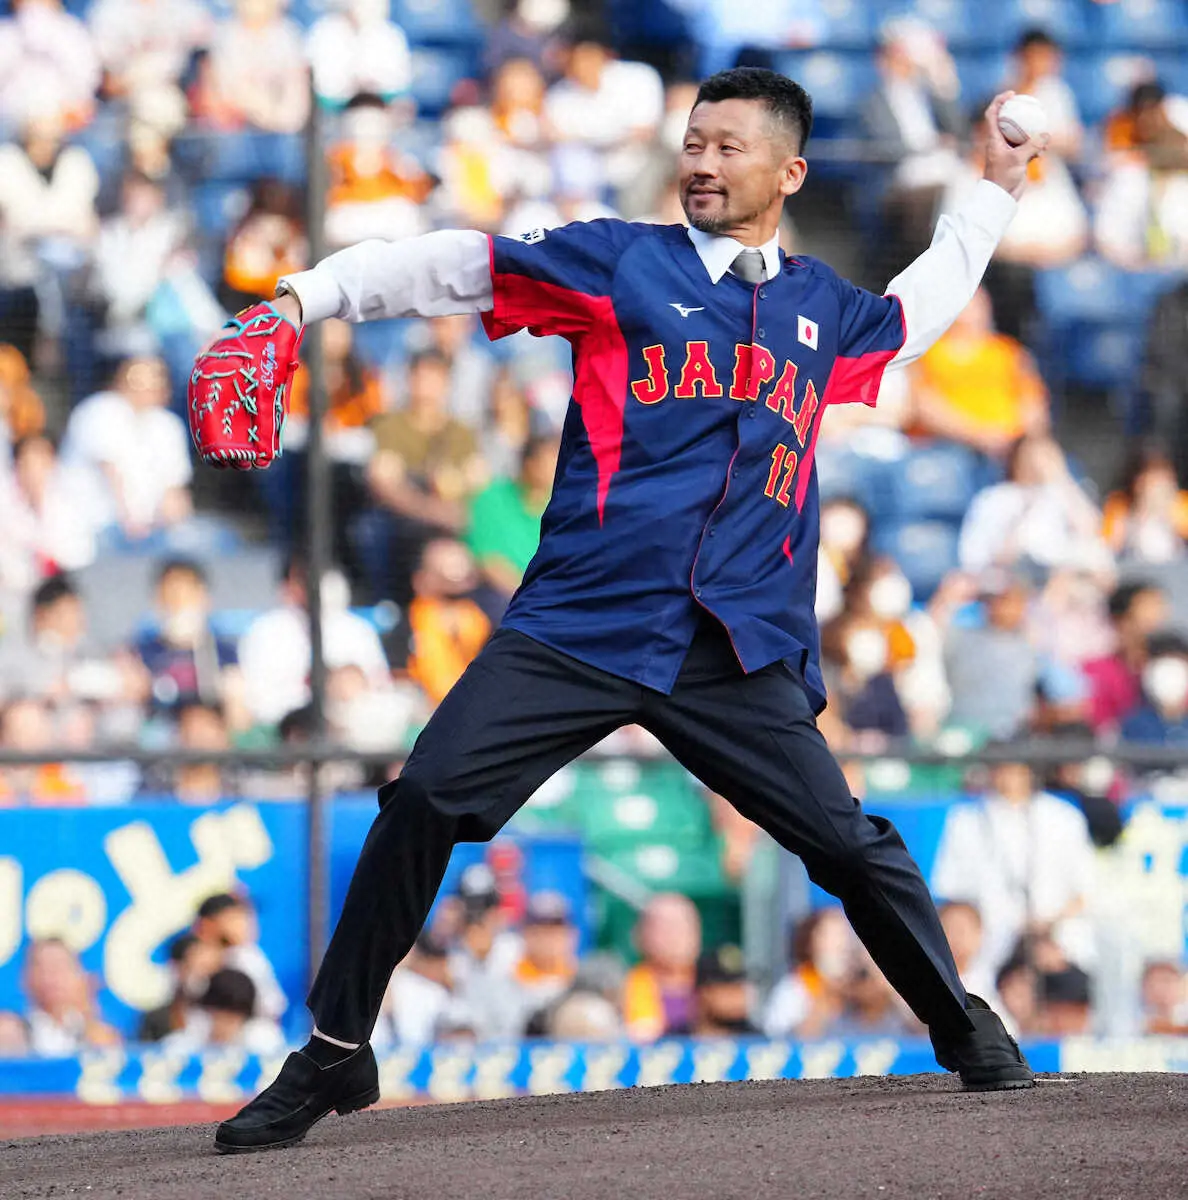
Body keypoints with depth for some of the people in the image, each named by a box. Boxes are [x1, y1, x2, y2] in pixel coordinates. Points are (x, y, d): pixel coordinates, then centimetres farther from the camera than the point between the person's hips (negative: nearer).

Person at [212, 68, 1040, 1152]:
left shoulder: (823, 309, 18)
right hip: (578, 628, -2)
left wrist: (996, 194, 44)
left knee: (854, 848, -3)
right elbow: (450, 267, 3)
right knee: (426, 801, -16)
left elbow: (908, 317, 41)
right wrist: (306, 298, -7)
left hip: (742, 656, 2)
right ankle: (335, 1055, -4)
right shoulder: (620, 261, 8)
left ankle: (966, 1032, 21)